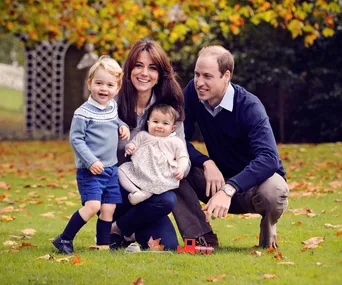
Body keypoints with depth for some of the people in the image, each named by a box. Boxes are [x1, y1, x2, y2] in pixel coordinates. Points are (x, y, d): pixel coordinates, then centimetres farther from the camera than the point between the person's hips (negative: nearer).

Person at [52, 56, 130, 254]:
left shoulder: (113, 107, 8)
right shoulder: (84, 113, -14)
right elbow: (76, 139, -15)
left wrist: (123, 126, 7)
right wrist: (91, 162, -22)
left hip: (111, 169, 7)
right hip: (90, 171, -7)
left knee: (109, 208, 6)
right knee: (92, 206, -18)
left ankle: (103, 244, 19)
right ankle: (64, 240, -7)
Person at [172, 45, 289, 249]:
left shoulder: (249, 106, -24)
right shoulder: (193, 93, -10)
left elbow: (268, 158, -37)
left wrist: (228, 190, -49)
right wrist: (207, 163, -26)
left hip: (253, 181, -4)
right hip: (219, 179, 4)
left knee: (273, 192, -39)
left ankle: (268, 225, -2)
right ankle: (201, 238, -13)